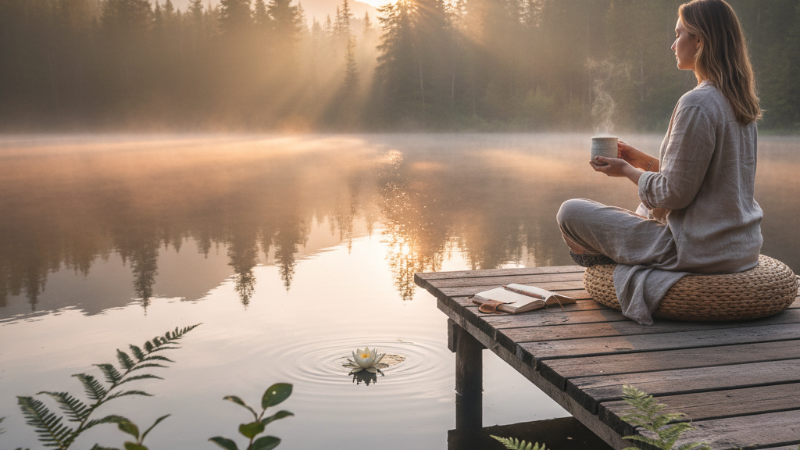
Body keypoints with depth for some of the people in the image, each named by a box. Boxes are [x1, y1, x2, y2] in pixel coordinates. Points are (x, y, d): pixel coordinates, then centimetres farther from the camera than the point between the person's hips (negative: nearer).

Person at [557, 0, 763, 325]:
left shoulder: (697, 104, -22)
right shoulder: (741, 102, 6)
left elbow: (675, 194, -20)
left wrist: (628, 171, -4)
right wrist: (647, 162, 12)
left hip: (700, 250, -10)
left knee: (571, 212, -1)